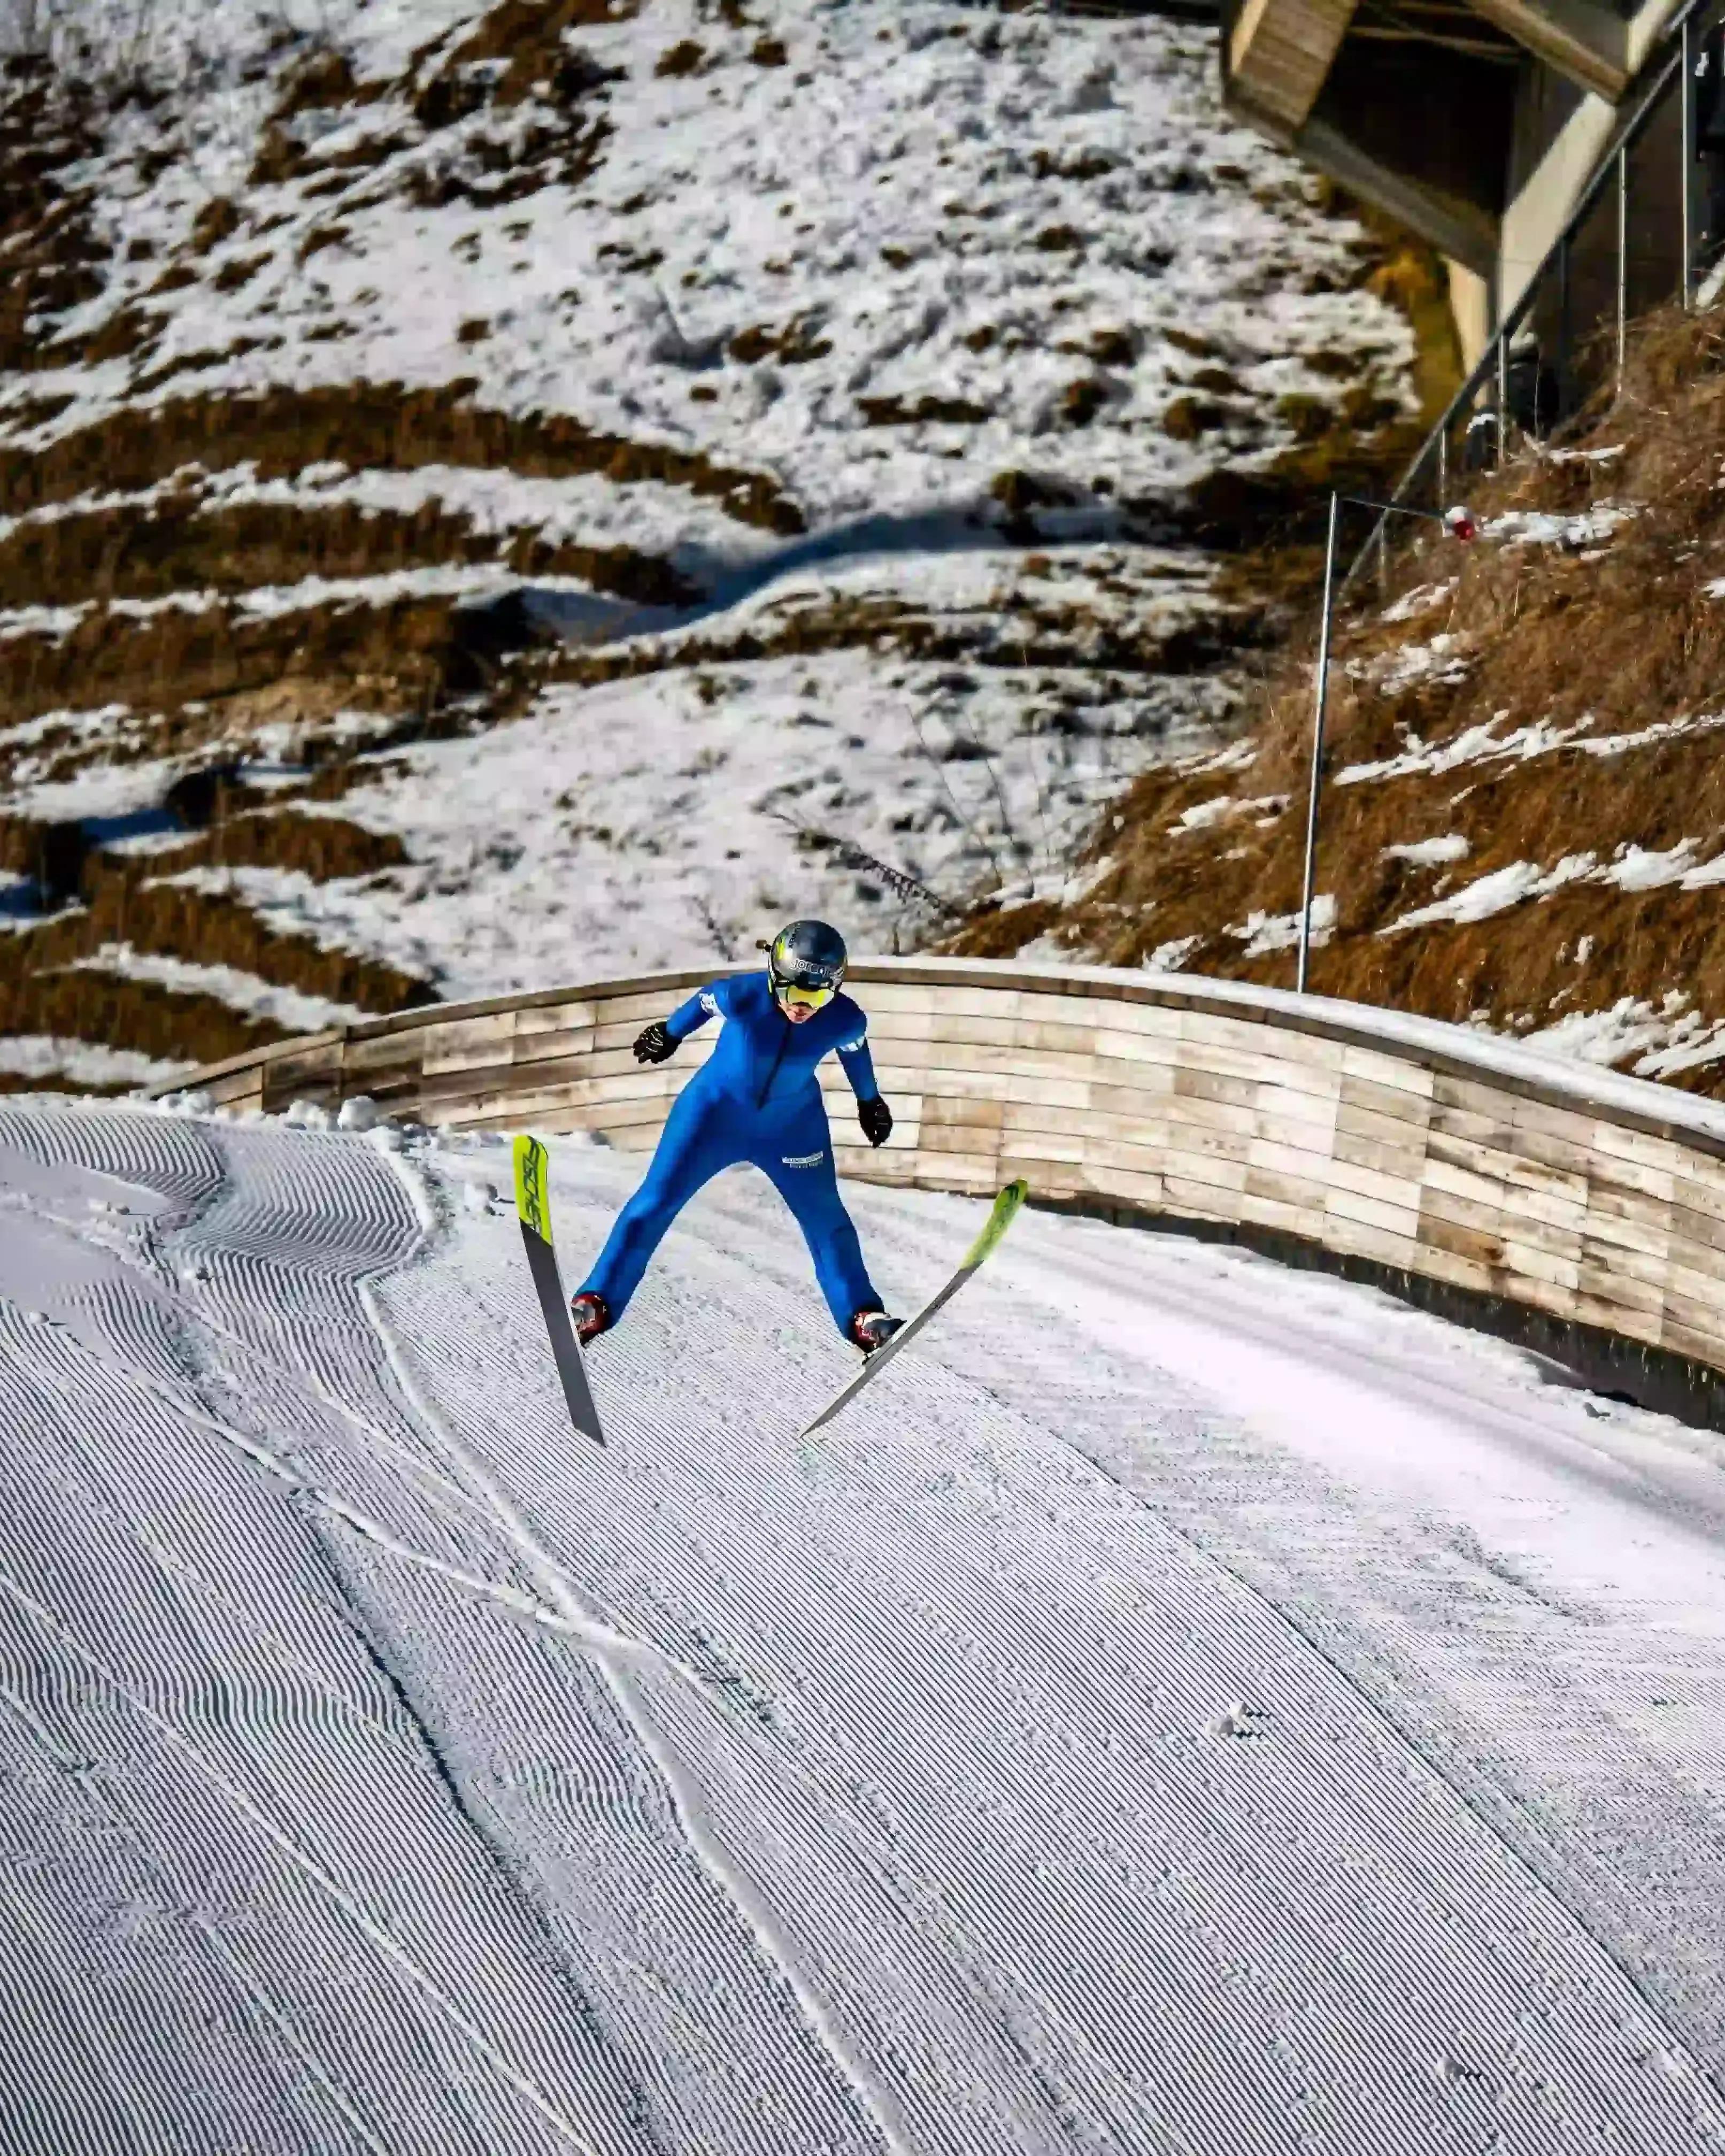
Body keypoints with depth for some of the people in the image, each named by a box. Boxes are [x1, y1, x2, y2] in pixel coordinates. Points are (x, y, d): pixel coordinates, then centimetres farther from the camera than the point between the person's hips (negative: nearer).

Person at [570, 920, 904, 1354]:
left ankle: (860, 1318, 23)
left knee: (825, 1217, 7)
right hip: (718, 1107, -1)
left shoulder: (845, 1020, -25)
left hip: (792, 1123, 1)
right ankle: (596, 1304, 7)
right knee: (656, 1201, -1)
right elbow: (707, 1000, -8)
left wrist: (870, 1100, 15)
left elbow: (853, 1049, -2)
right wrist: (670, 1032, 11)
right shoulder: (743, 996, -31)